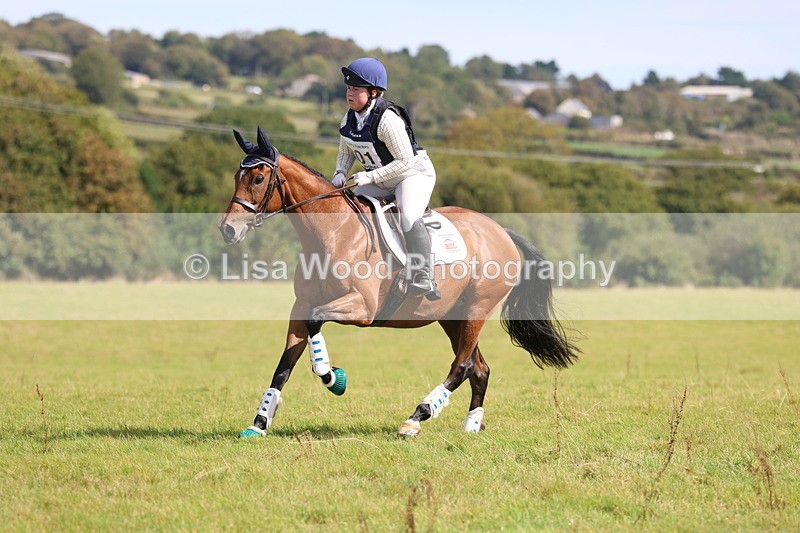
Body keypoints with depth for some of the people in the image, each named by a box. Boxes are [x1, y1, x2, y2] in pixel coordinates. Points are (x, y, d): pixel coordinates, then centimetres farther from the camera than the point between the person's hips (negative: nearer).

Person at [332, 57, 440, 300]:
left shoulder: (387, 119, -28)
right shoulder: (349, 120, -3)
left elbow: (405, 161, -26)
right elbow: (346, 152, 13)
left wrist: (370, 176, -28)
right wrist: (340, 173, -7)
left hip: (413, 173, -8)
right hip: (379, 179, 8)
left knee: (408, 217, -31)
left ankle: (422, 278, -29)